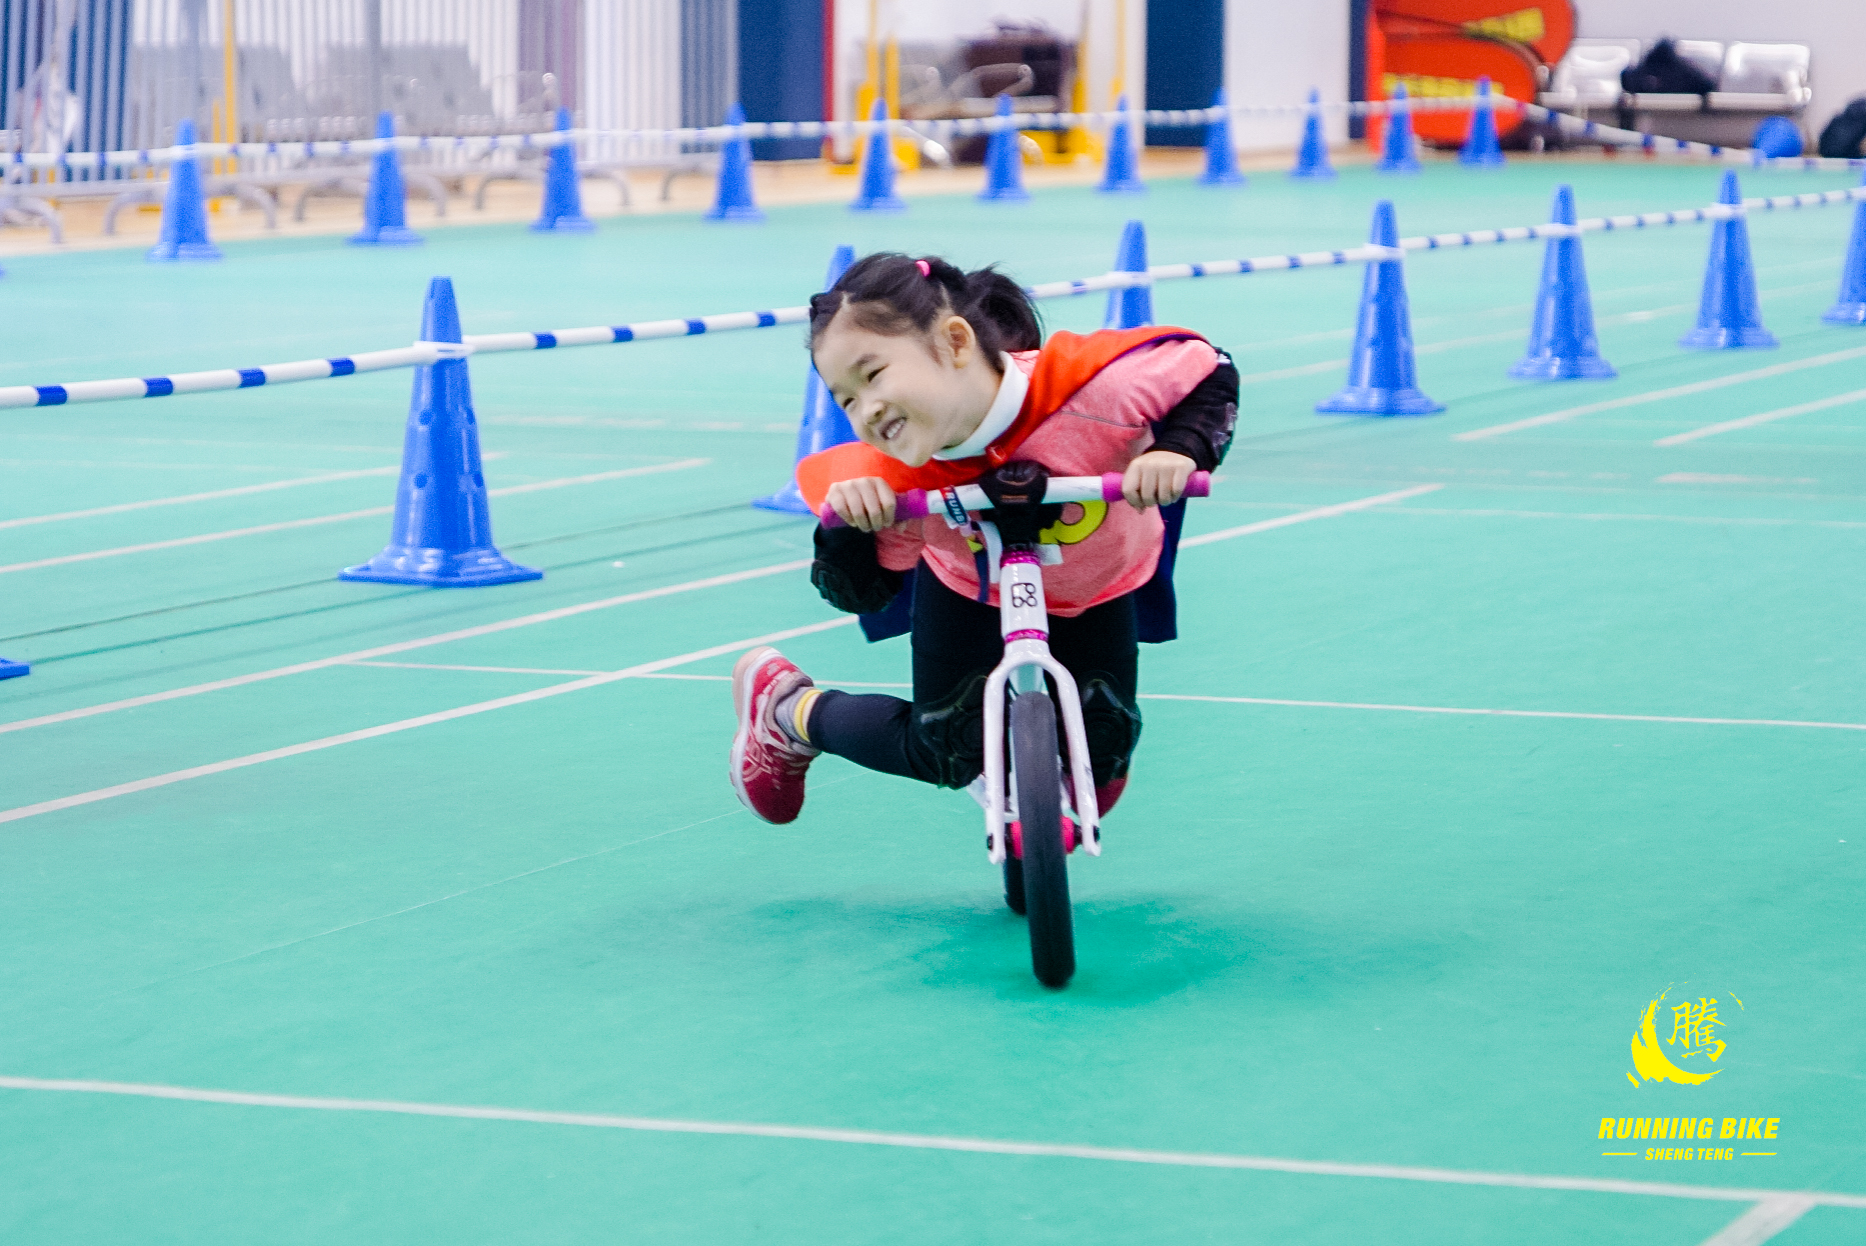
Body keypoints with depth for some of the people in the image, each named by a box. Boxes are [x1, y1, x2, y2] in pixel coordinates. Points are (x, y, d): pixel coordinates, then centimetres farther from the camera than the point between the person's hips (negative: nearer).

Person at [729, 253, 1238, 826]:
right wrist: (847, 529, -45)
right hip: (969, 589, -1)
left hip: (1099, 586, 1)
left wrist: (1178, 451, -48)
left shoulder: (1091, 385, -46)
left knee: (1100, 759, 0)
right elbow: (862, 592, -23)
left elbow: (1209, 372, -29)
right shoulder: (894, 477, -38)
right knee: (945, 749, -1)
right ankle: (783, 707, 24)